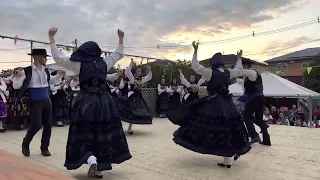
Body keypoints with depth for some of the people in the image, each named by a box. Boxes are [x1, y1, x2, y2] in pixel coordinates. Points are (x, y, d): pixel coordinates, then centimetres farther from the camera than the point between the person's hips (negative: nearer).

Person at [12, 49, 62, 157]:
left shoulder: (46, 71, 8)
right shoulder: (27, 71, -11)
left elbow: (51, 81, 28)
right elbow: (16, 86, -12)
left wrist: (59, 75, 16)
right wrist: (19, 76, -29)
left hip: (46, 101, 6)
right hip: (34, 102, -6)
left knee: (48, 125, 6)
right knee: (36, 125, -10)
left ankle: (44, 148, 22)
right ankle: (25, 144, 18)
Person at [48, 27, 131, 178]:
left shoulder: (79, 64, -2)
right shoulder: (104, 63, 5)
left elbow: (57, 57, 5)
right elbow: (119, 54, 21)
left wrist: (51, 37, 13)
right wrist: (121, 38, 33)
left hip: (85, 102, -2)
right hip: (104, 101, 3)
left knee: (83, 134, 8)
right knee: (103, 134, 9)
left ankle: (91, 160, -15)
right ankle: (100, 169, 15)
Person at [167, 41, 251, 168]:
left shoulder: (210, 72, -8)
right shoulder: (228, 72, 7)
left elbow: (195, 66, -7)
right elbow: (239, 71, 26)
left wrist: (195, 51, -6)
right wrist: (239, 58, 39)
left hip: (213, 104, -5)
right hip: (227, 104, 5)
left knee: (207, 126, 3)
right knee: (227, 130, 8)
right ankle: (227, 161, 14)